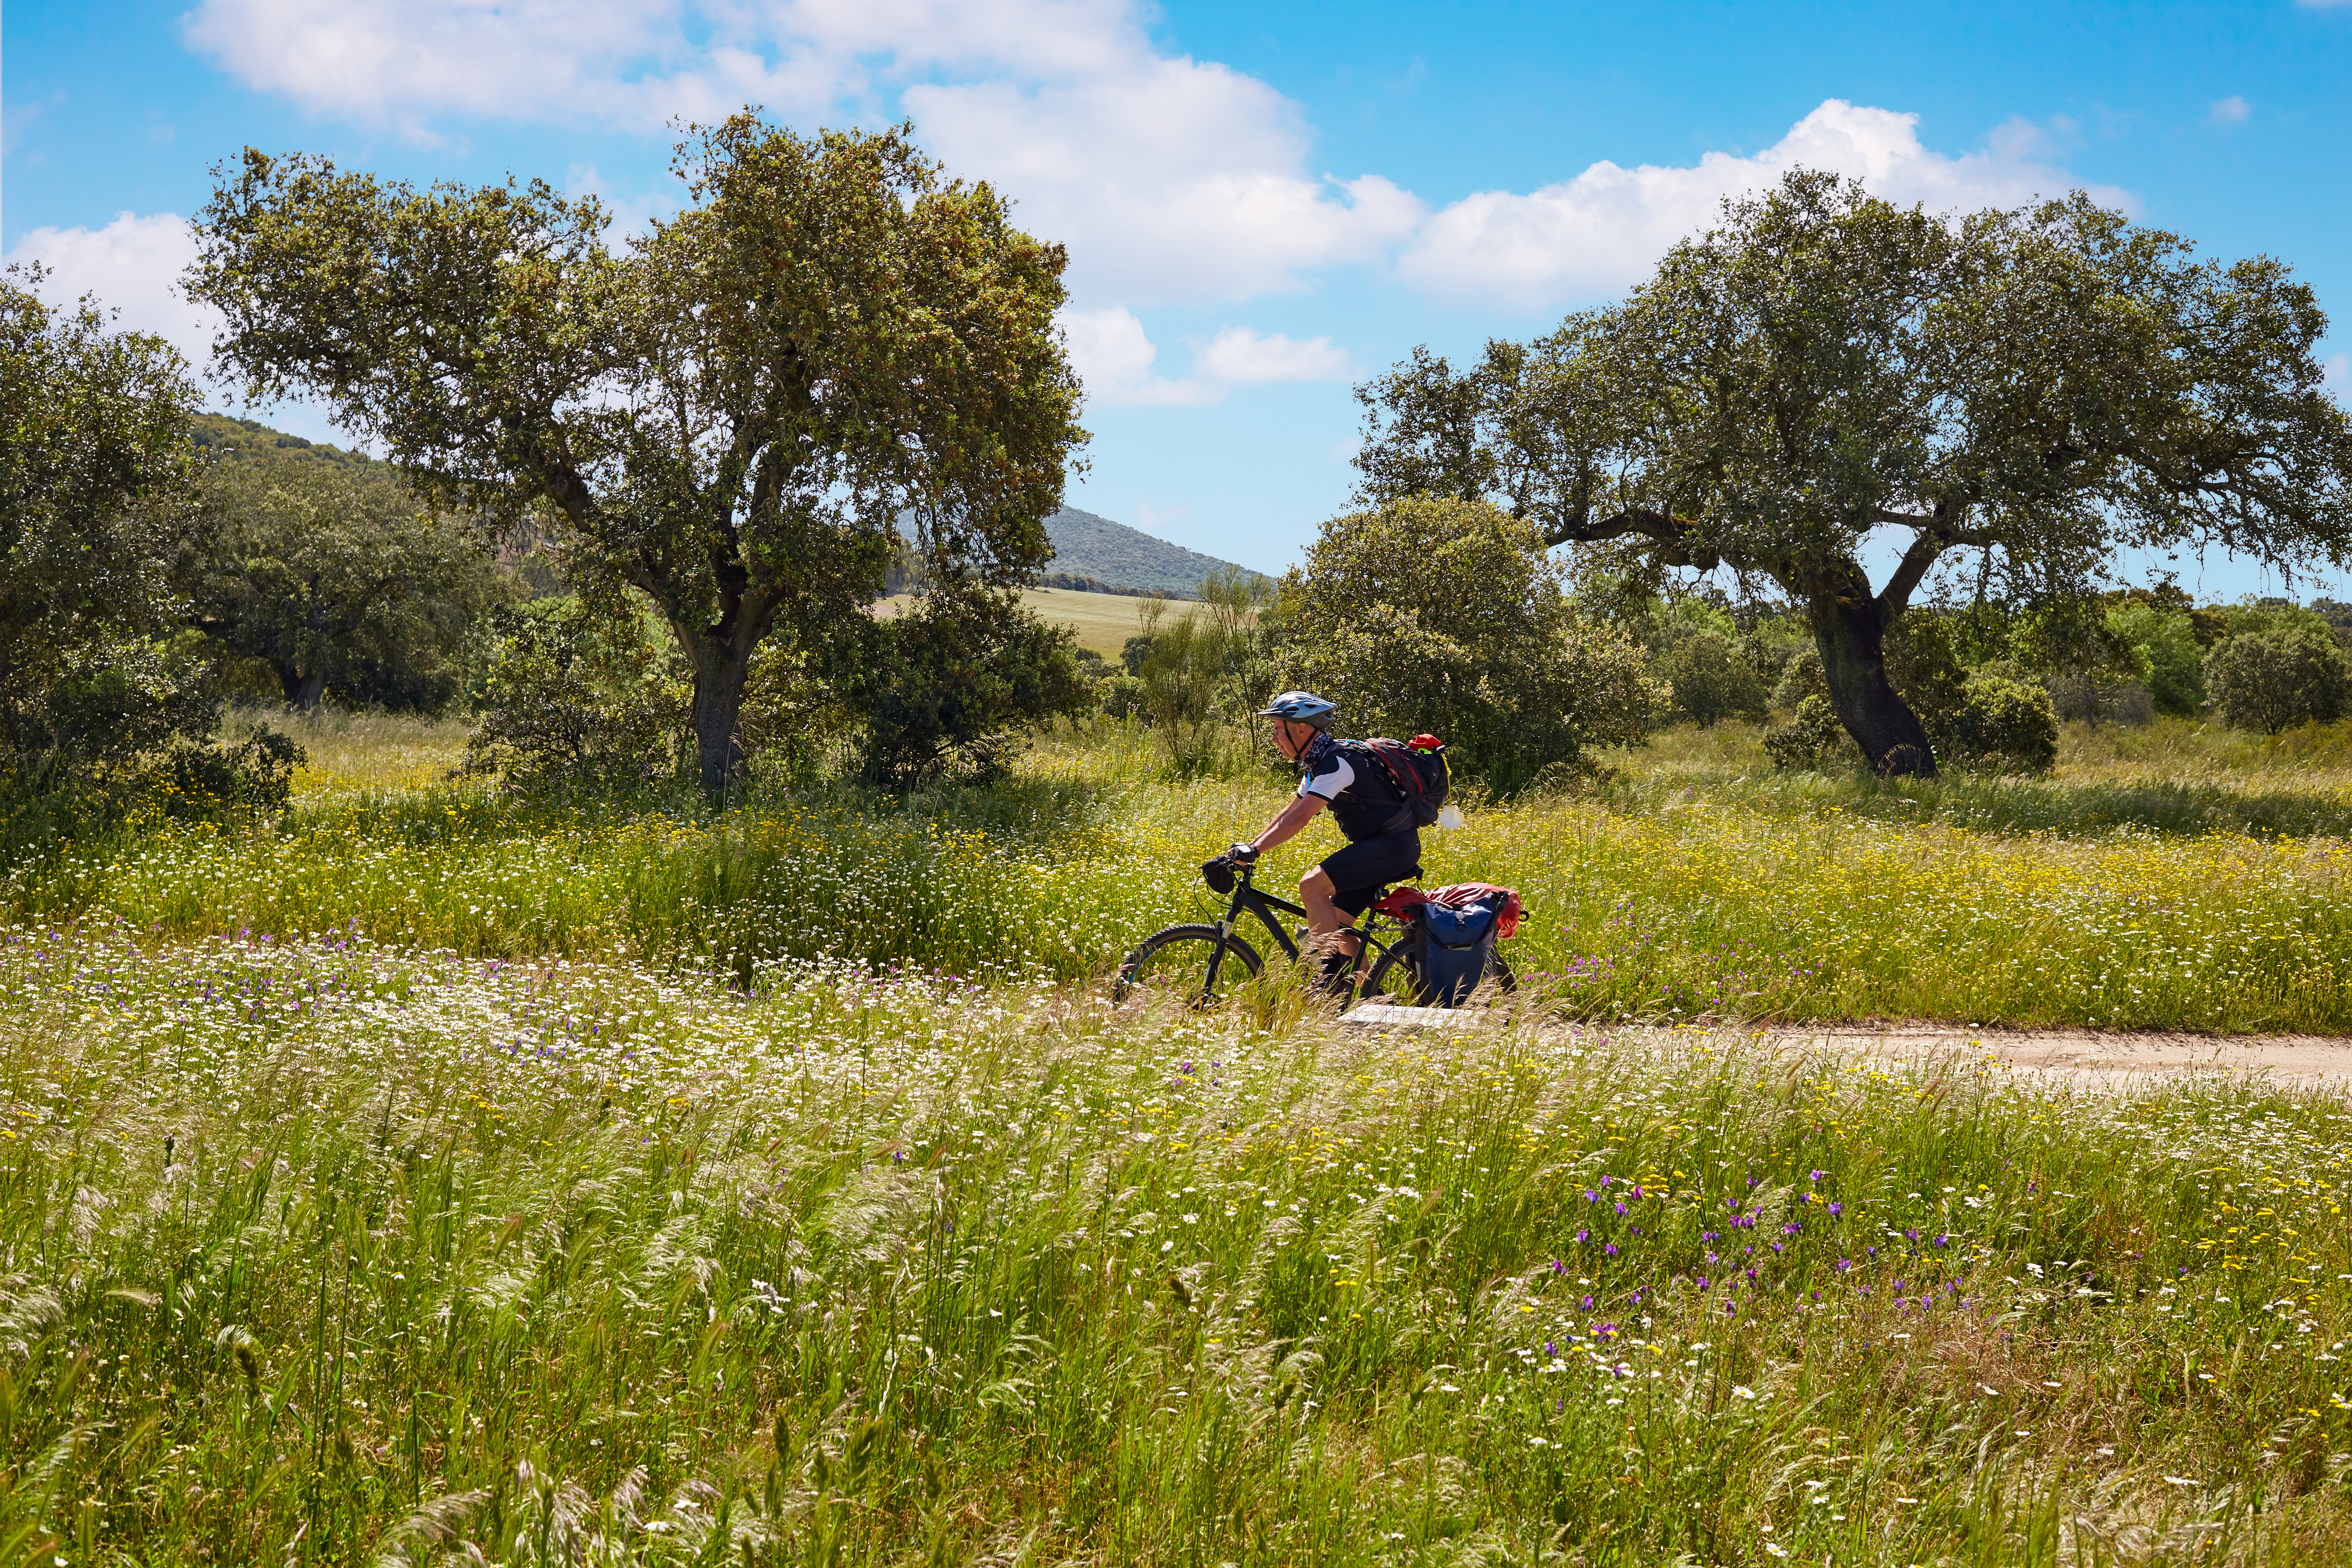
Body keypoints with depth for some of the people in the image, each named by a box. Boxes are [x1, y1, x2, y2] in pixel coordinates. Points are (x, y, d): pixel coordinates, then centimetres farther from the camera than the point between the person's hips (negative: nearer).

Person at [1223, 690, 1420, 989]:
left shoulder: (1336, 761, -19)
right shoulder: (1318, 763, 13)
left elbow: (1300, 818, -28)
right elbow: (1289, 813, 17)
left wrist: (1255, 849, -32)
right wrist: (1246, 847, 9)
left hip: (1393, 845, -10)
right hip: (1378, 846, 10)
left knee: (1312, 885, -23)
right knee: (1334, 925, 9)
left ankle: (1333, 979, -20)